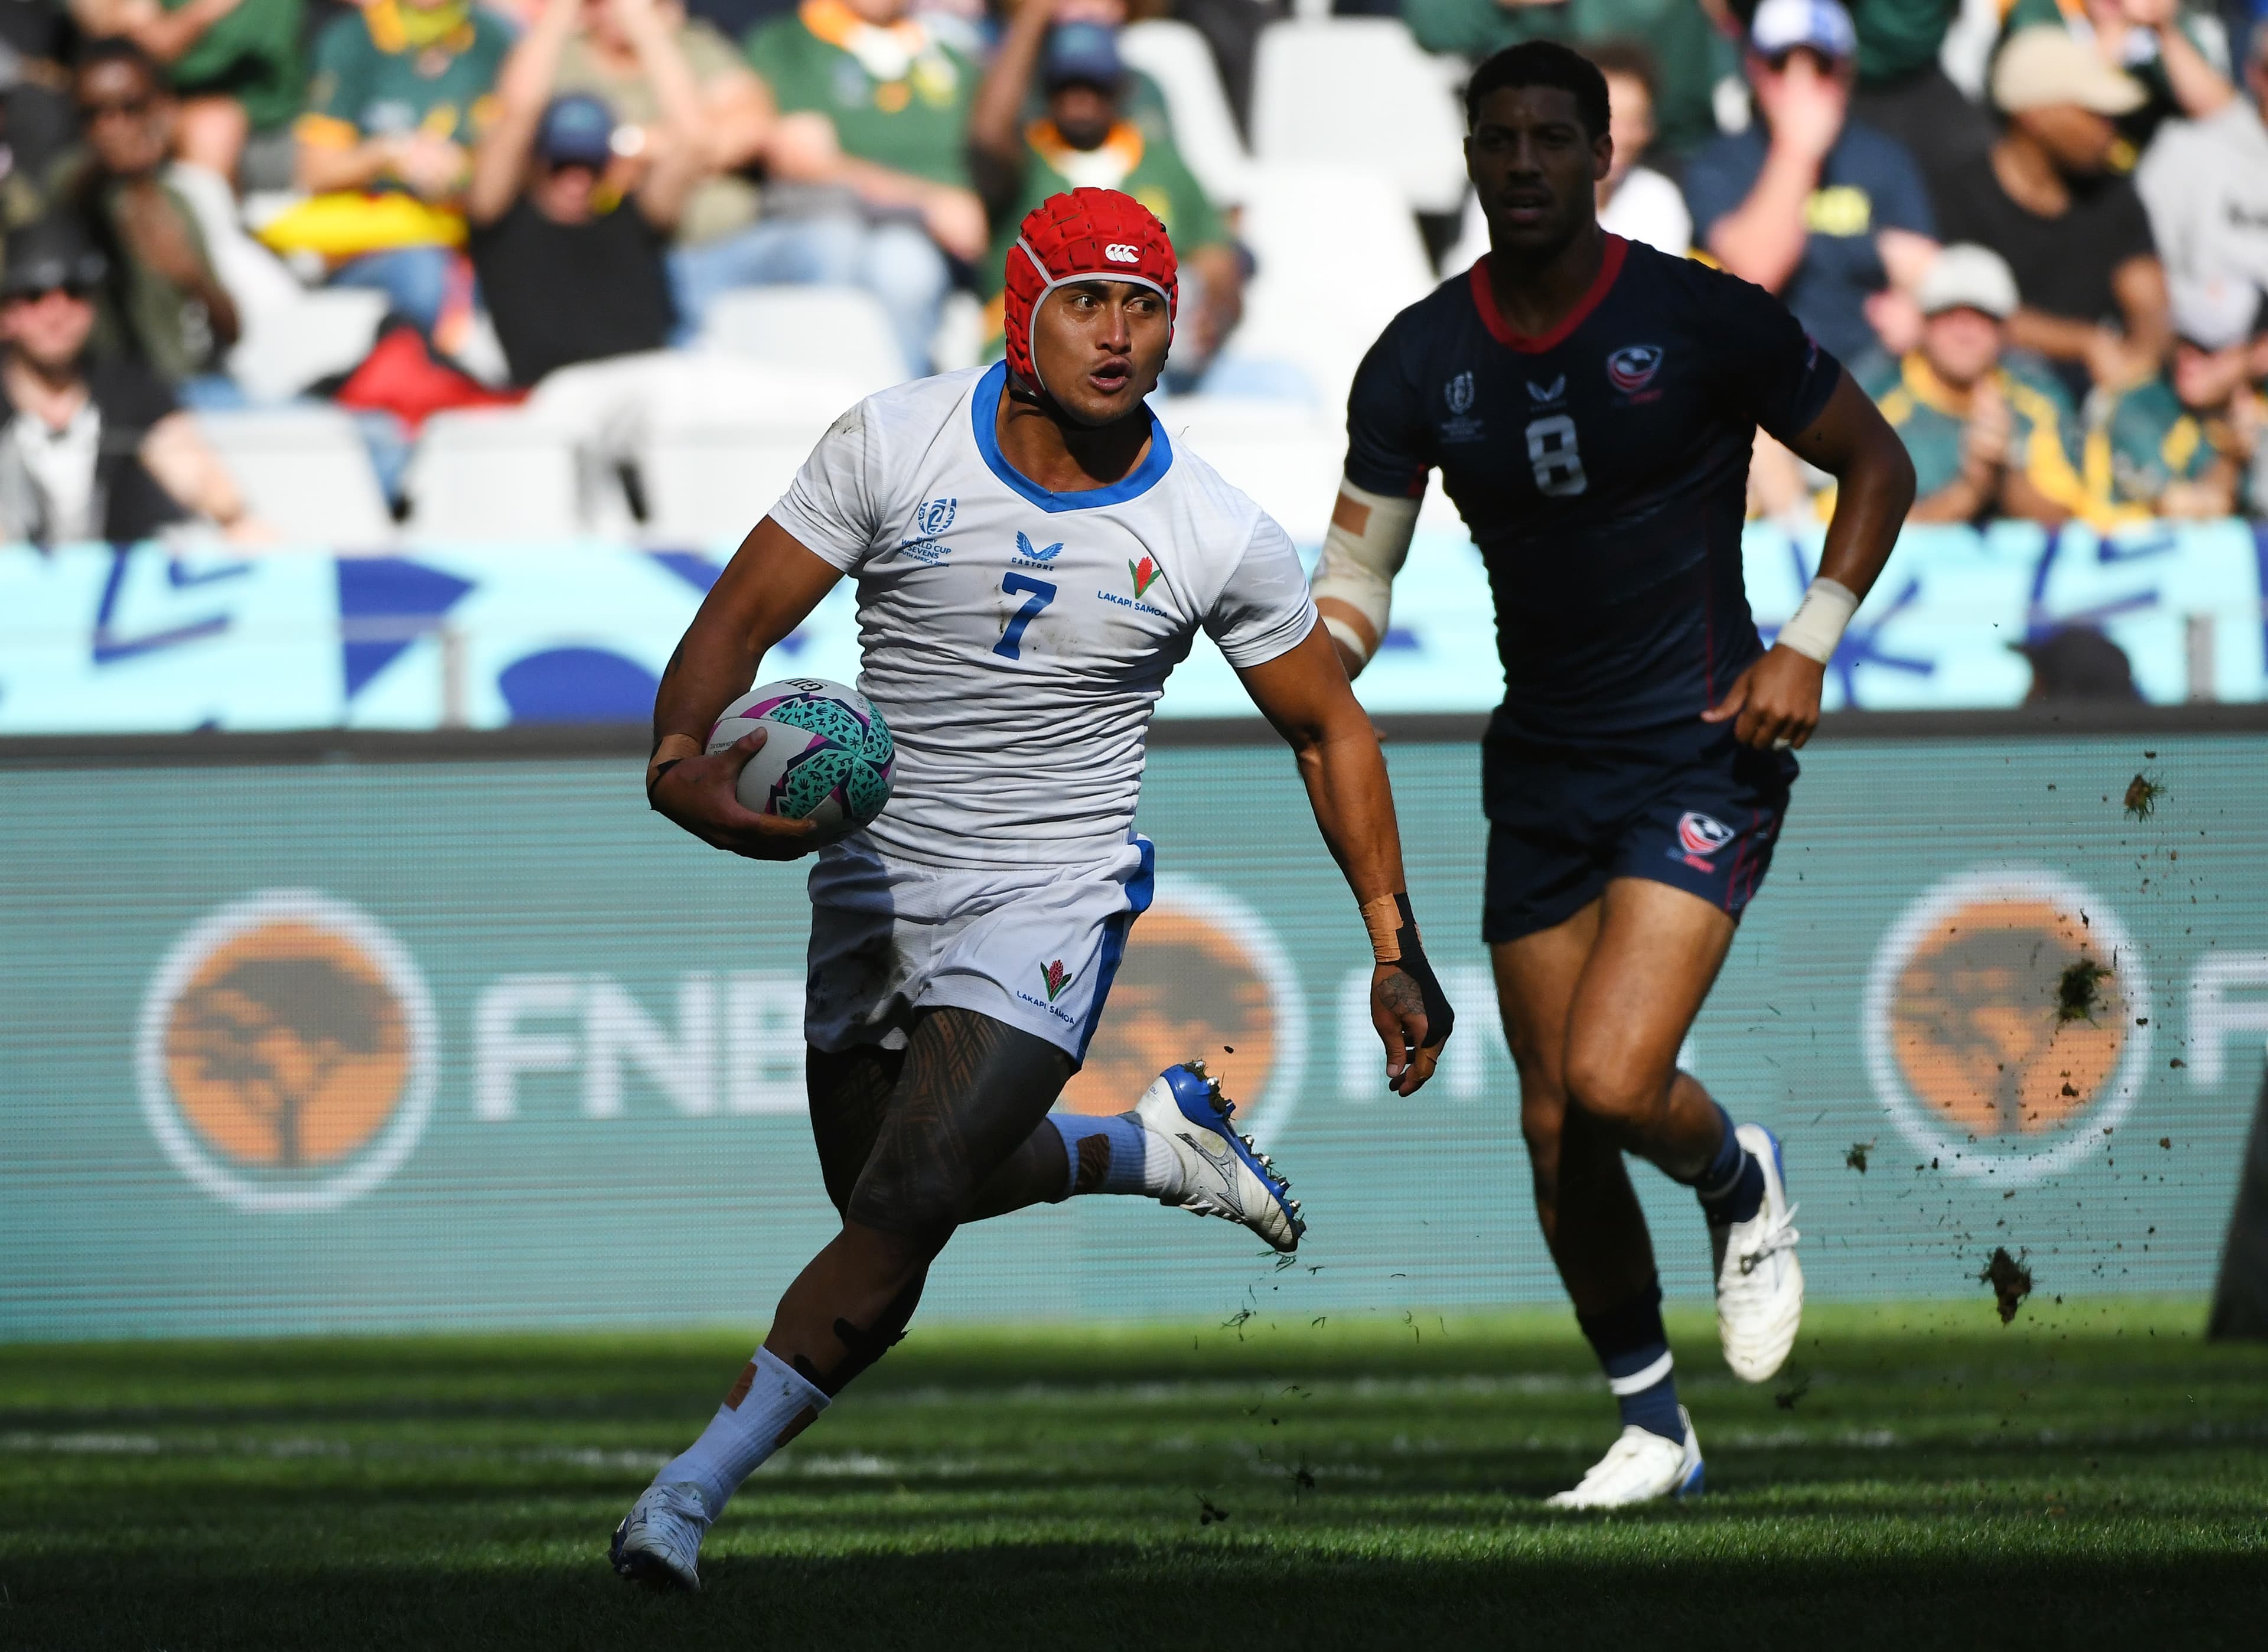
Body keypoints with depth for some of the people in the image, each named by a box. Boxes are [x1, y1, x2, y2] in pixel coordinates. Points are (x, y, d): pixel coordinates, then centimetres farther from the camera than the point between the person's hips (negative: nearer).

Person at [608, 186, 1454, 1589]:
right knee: (890, 1194, 18)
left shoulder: (1220, 540, -9)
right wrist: (680, 760, -31)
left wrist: (1396, 946, 3)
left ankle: (696, 1486, -10)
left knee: (900, 1212, -17)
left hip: (1049, 907, -3)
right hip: (873, 883, 3)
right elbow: (743, 619, -10)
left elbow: (1332, 729, 5)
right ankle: (1148, 1146, 42)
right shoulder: (896, 446, -10)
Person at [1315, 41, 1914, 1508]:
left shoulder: (1703, 322, -9)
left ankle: (1742, 1182, 14)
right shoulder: (1419, 363, 0)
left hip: (1702, 755, -4)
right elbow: (1360, 567, 5)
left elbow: (1877, 464, 2)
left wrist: (1807, 647, -8)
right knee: (1555, 1132, 5)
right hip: (1541, 768, 5)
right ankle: (1653, 1427, 23)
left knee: (1612, 1082, -21)